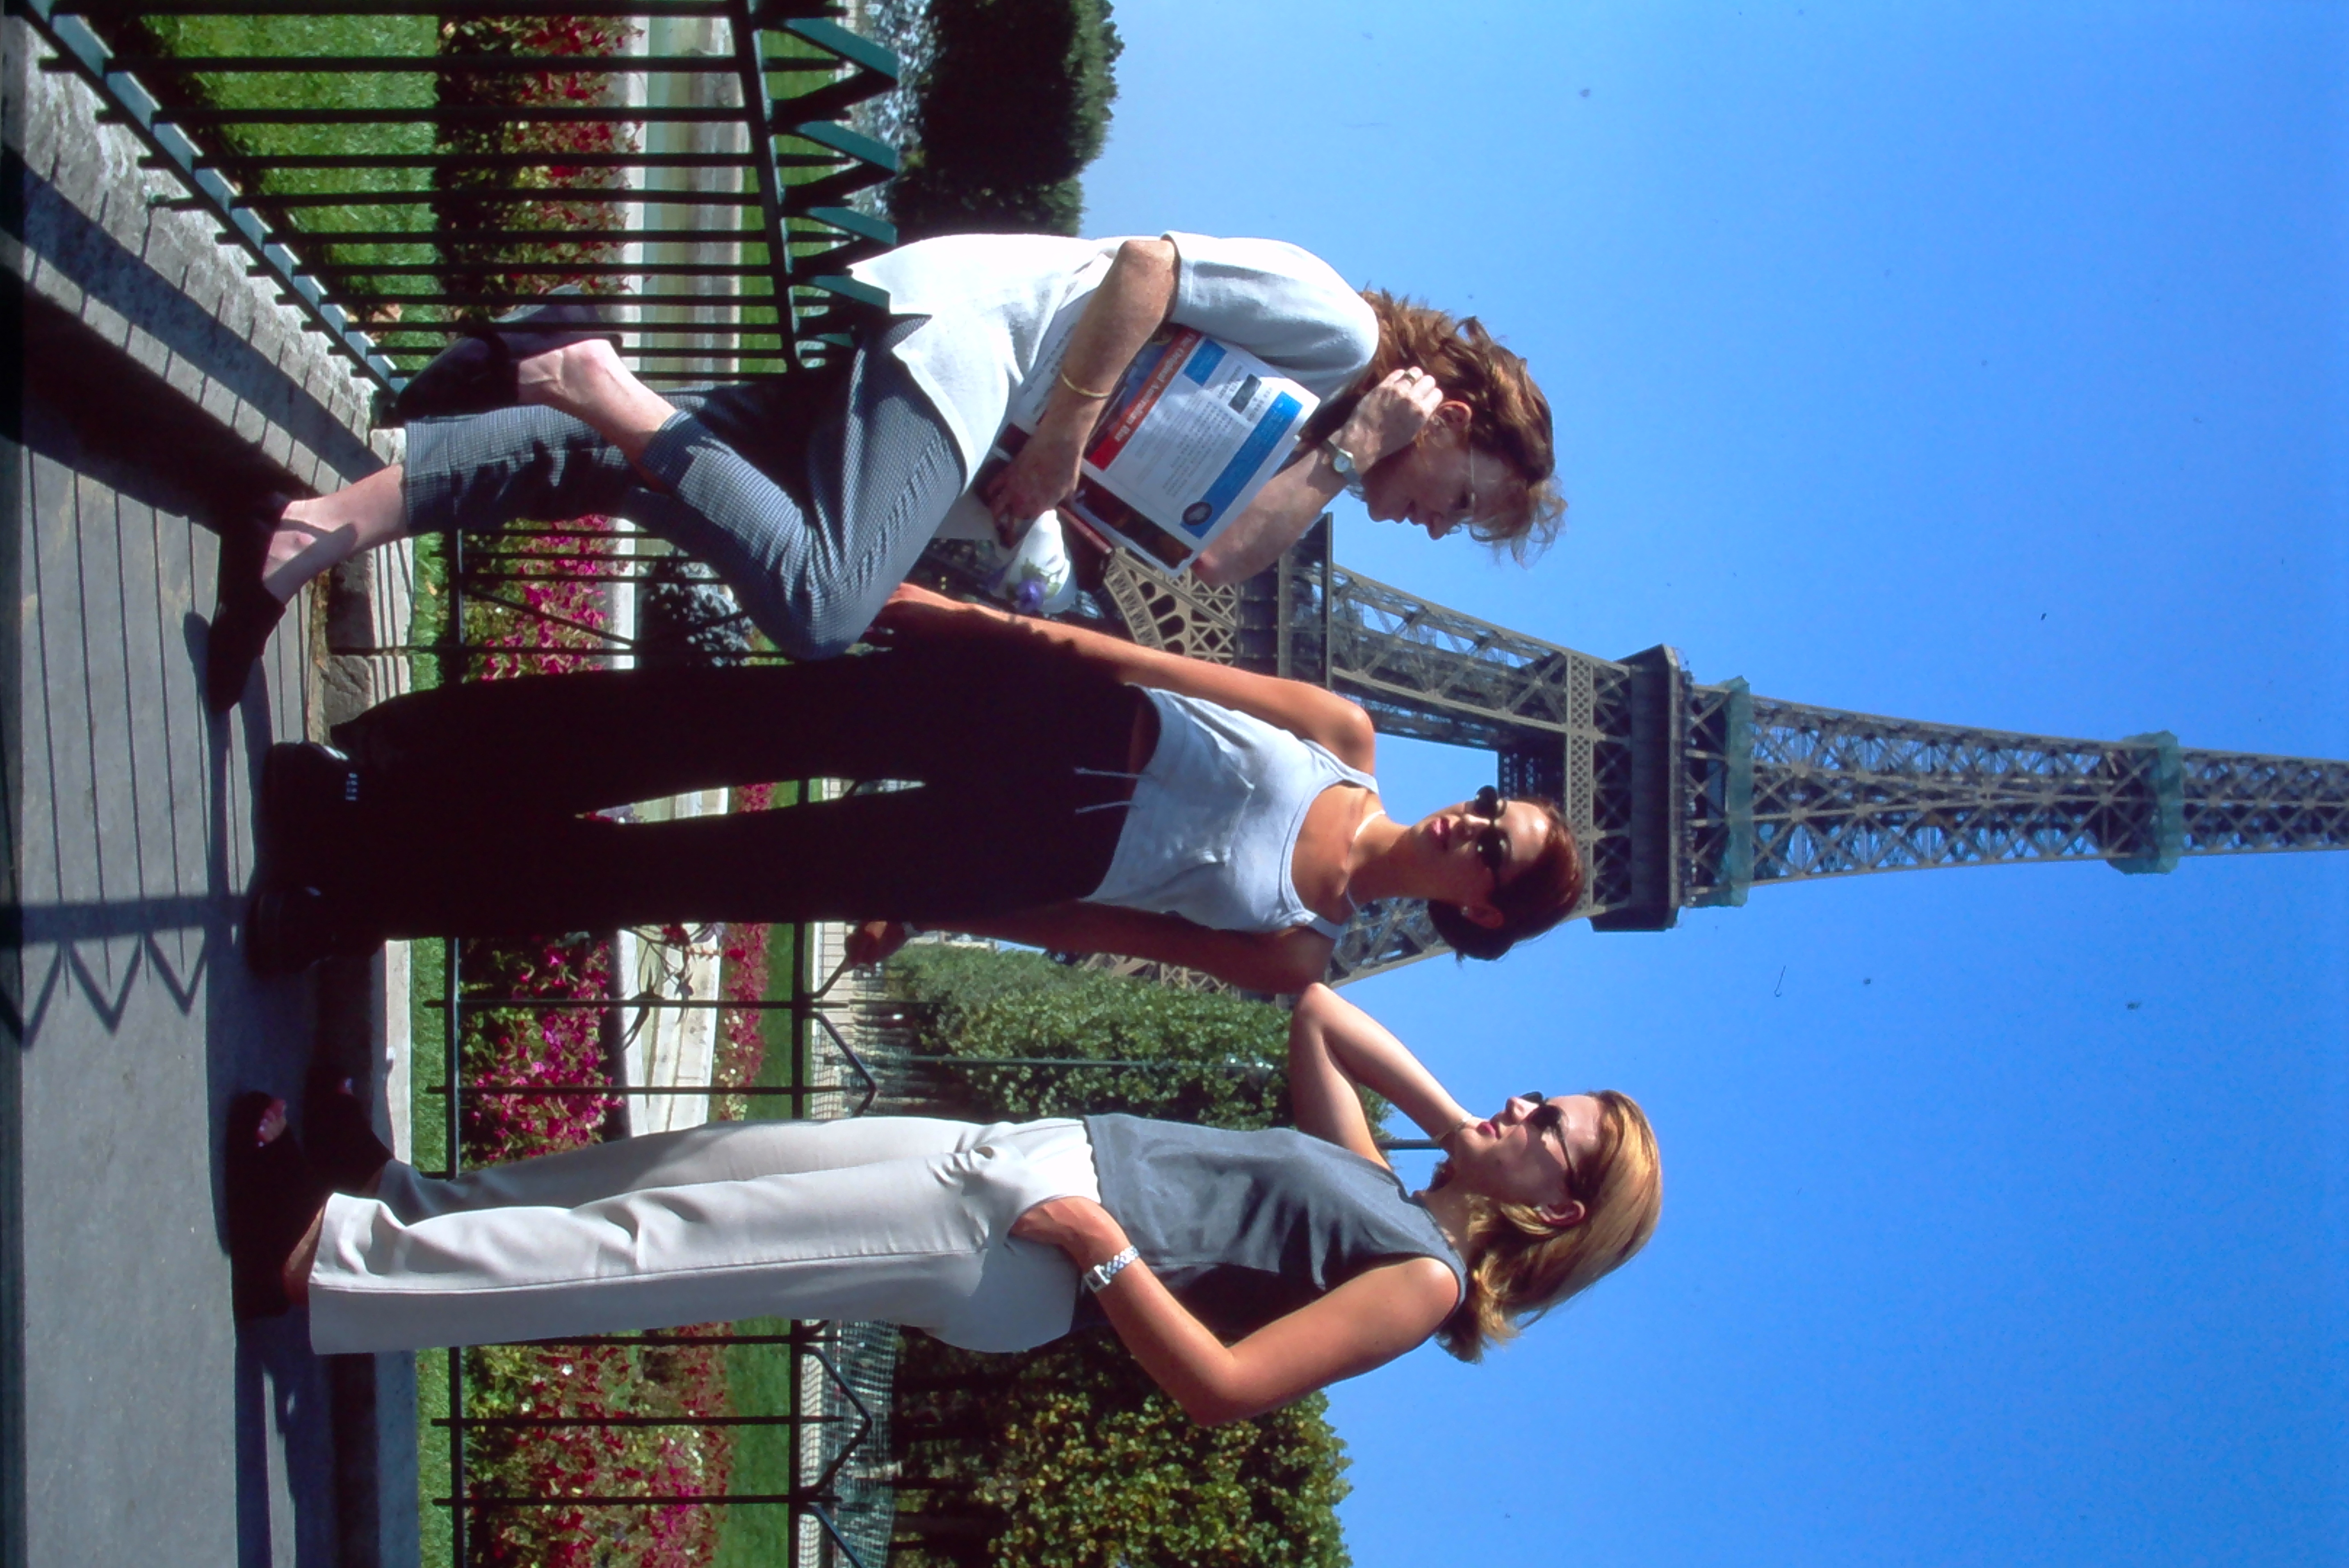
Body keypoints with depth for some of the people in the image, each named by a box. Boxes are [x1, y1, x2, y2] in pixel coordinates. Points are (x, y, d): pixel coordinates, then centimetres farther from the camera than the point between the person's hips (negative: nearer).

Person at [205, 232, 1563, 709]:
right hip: (963, 327, -9)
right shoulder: (1334, 323, -6)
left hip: (921, 372, 9)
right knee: (819, 609, -31)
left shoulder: (1327, 409, 20)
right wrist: (1064, 436, -16)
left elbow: (1219, 558, 3)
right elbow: (1146, 270, -16)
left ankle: (322, 528, -9)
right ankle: (599, 384, -22)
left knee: (611, 464, -2)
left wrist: (1346, 457, -5)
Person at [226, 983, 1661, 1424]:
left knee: (661, 1247, -14)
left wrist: (1103, 1250, -21)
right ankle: (385, 1197, 11)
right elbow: (1316, 1012, 30)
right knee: (689, 1168, 3)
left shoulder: (1420, 1278, -6)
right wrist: (1452, 1123, 21)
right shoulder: (1369, 1180, 18)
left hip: (1014, 1252, -9)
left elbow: (1221, 1385, -18)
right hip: (1015, 1157, 9)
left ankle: (319, 1262, -14)